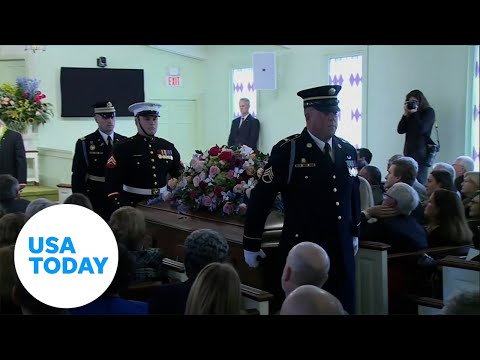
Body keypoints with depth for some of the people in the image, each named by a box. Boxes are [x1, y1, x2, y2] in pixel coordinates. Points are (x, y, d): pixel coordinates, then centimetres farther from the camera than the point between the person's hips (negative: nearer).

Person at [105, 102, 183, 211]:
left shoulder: (168, 147, 9)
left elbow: (179, 175, 14)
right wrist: (119, 208, -19)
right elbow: (113, 180, -11)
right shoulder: (123, 148, -4)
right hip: (132, 205, -4)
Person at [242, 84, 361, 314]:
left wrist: (354, 233, 25)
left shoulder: (348, 151, 8)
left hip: (341, 251, 6)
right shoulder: (287, 150, -10)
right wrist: (251, 245, -5)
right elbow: (261, 197, -9)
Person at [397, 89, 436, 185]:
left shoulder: (429, 112, 1)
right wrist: (406, 114, 0)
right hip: (408, 150, 5)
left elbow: (422, 129, -13)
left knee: (418, 181, -11)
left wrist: (414, 113, -8)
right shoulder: (409, 114, 14)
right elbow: (400, 130, 7)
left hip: (421, 152, -5)